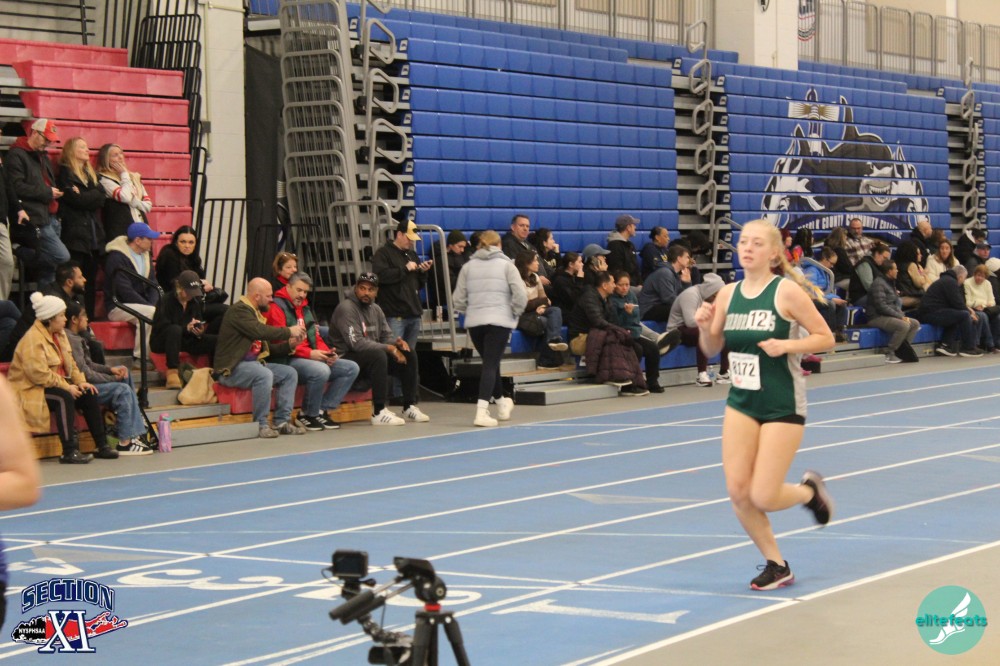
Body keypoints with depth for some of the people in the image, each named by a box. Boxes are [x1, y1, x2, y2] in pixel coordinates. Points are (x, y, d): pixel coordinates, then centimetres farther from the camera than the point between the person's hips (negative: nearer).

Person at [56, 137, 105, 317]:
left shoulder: (92, 174, 21)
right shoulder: (65, 173, 0)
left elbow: (101, 198, 5)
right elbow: (76, 200, -14)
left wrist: (83, 196, -6)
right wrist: (92, 197, -3)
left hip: (94, 233, 7)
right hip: (74, 233, -7)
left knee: (91, 280, 7)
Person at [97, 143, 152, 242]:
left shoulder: (134, 177, 19)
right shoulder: (104, 180, -1)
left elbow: (148, 205, 15)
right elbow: (125, 197, -16)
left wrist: (134, 202, -5)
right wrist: (124, 174, -3)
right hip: (120, 230, -6)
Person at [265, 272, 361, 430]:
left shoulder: (306, 309, 22)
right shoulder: (277, 307, -7)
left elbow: (316, 337, 21)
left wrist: (327, 352, -1)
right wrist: (310, 353, -23)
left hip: (311, 358, 9)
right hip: (287, 360, -9)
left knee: (352, 368, -1)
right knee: (321, 370, -36)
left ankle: (321, 410, -7)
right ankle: (308, 414, -13)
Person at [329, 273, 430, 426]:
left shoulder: (375, 309, 12)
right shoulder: (346, 308, -15)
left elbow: (387, 335, 16)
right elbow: (356, 343, -24)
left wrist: (396, 342, -10)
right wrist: (388, 348, -23)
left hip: (372, 357, 9)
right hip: (347, 359, -9)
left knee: (408, 354, -3)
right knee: (378, 355, -35)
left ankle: (409, 407, 2)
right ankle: (379, 413, -33)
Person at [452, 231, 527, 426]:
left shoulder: (468, 266, 9)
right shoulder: (505, 264, 2)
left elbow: (459, 300, 5)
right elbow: (521, 295, -9)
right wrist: (515, 313, 7)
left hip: (474, 322, 3)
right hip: (499, 320, -3)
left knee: (490, 362, 20)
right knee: (491, 364, -5)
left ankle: (501, 403, 39)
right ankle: (481, 411, -19)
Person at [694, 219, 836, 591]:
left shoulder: (787, 291, -12)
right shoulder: (728, 294, 3)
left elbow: (826, 338, -9)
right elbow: (712, 350, 11)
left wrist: (787, 344, -24)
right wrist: (704, 327, -9)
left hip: (783, 406, -5)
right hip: (741, 403, 5)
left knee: (763, 498, -8)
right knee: (738, 492, -4)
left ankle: (809, 490, 27)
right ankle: (776, 565, 16)